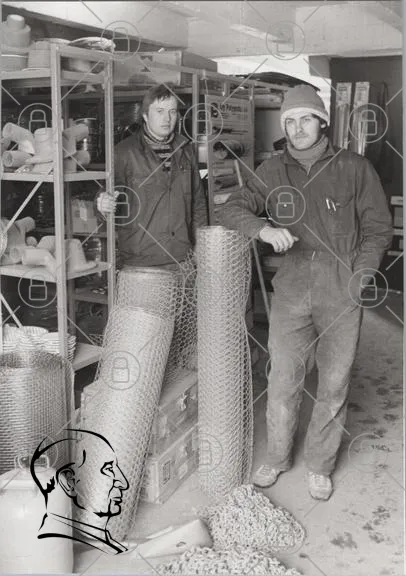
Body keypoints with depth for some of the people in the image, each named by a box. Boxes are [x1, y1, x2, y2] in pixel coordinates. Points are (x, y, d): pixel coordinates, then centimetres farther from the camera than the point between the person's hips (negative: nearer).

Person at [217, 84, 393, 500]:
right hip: (291, 290, 1)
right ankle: (277, 458, 30)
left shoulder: (354, 169, 2)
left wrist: (363, 272, -9)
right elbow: (231, 209, 4)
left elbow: (378, 227, 5)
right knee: (283, 380, 7)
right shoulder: (272, 171, 7)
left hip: (343, 293, -1)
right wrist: (263, 229, -17)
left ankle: (320, 466, 29)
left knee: (334, 384, 9)